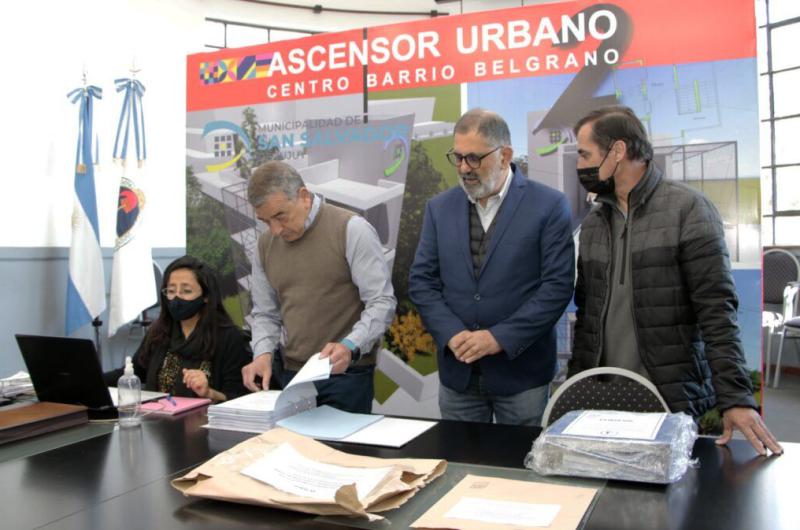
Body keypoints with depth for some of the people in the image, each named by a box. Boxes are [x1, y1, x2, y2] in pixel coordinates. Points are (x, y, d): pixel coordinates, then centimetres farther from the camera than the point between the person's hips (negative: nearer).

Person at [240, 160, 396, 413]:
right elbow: (265, 313, 13)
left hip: (345, 374, -5)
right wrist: (264, 353, -6)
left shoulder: (351, 230, -11)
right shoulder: (266, 245, 7)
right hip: (290, 375, 5)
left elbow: (382, 302, -14)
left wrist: (351, 347, -28)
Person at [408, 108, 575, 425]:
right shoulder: (440, 208, 6)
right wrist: (452, 334, -11)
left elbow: (558, 285, -10)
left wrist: (500, 338, -16)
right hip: (457, 369, 3)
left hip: (520, 369, -3)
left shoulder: (549, 206, -5)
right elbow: (421, 281, 4)